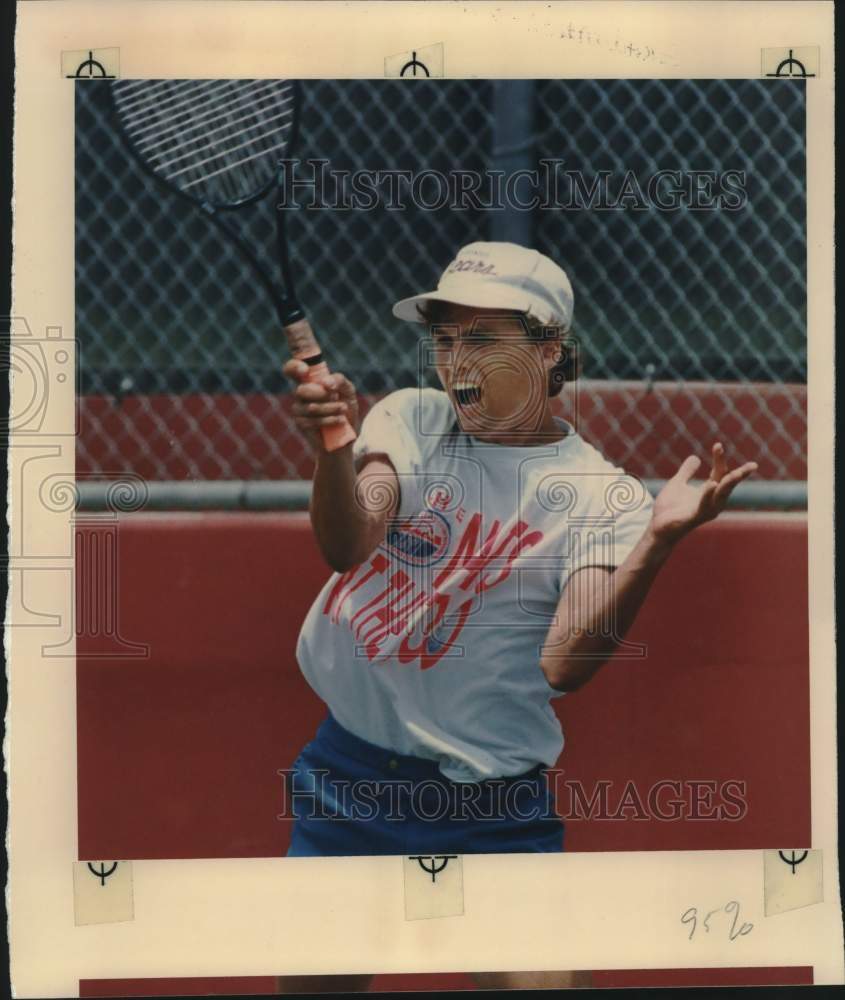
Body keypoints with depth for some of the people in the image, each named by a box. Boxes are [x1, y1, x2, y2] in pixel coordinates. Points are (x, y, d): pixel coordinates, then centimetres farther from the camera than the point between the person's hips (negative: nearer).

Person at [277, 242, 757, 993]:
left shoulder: (602, 497, -6)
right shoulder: (410, 419, 3)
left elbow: (564, 664, -20)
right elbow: (346, 548, -15)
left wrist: (659, 539, -32)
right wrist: (333, 447, -34)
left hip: (490, 815, -2)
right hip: (347, 772, 3)